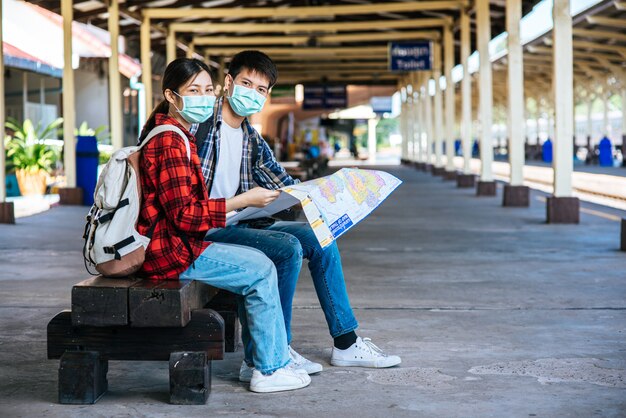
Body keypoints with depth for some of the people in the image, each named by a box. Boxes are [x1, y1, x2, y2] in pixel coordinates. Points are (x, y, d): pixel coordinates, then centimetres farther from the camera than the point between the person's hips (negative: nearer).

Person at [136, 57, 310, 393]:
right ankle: (271, 369, -2)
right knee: (261, 270, -9)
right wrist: (242, 200, -21)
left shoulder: (175, 135, 16)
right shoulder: (170, 142, -18)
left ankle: (260, 356, 16)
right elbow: (184, 215, -24)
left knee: (256, 262, 14)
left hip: (174, 242, 11)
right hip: (171, 251, -11)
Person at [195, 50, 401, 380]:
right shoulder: (202, 123, -8)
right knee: (287, 247, -27)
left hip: (242, 222, 9)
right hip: (206, 229, -9)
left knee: (320, 239, 5)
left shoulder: (251, 139, 16)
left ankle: (346, 343, 11)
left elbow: (287, 188, 16)